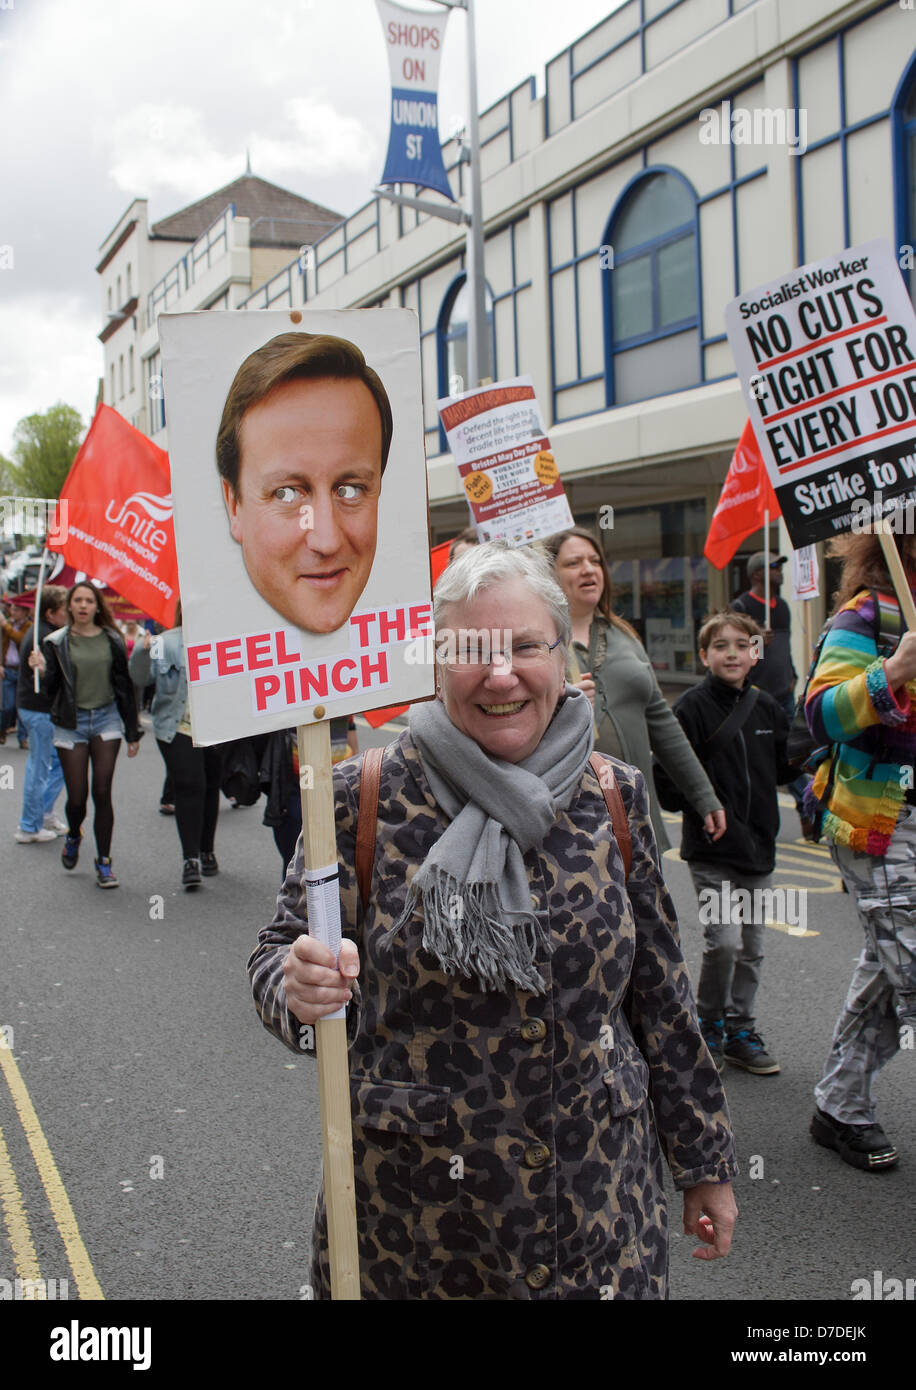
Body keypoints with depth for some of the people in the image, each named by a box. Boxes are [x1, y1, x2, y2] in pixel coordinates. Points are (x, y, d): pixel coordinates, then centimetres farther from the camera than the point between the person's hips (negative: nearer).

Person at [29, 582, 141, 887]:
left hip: (106, 718, 1)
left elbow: (124, 687, 8)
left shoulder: (111, 640, 4)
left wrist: (132, 733, 9)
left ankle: (104, 862, 6)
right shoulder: (56, 642, 1)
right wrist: (43, 671, -21)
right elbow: (51, 690, 0)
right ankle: (73, 836, 33)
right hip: (71, 723, 0)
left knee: (102, 793, -4)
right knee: (77, 796, -1)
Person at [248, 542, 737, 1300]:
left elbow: (661, 992, 4)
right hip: (412, 1207, -1)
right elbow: (278, 957, -3)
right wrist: (302, 988, -27)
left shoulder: (614, 796, -3)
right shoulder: (363, 799, -10)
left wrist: (706, 1162, 10)